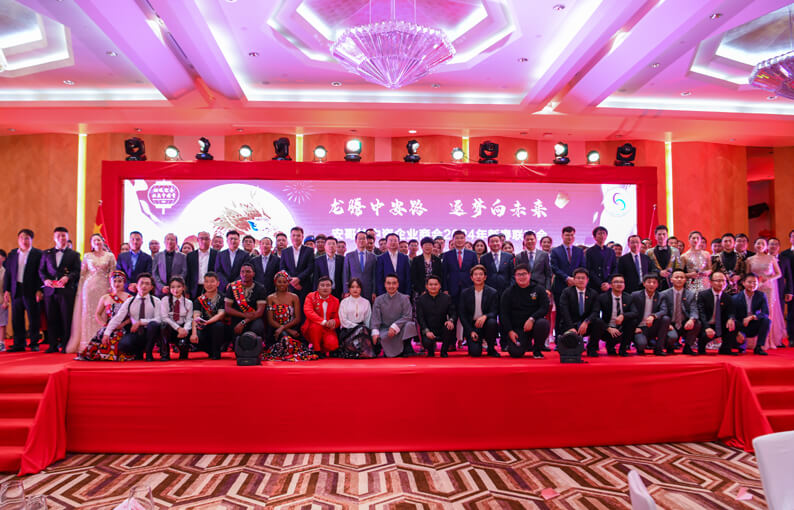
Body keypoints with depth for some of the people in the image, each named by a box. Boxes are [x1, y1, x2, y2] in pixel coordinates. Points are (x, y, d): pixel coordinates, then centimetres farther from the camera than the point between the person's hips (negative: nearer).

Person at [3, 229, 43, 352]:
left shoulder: (38, 254, -1)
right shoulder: (12, 254, 12)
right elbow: (8, 273, 12)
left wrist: (40, 290, -11)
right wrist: (6, 290, 5)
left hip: (31, 291, -4)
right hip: (16, 291, 4)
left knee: (34, 318, 1)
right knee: (17, 319, 7)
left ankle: (34, 343, 10)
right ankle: (19, 344, 15)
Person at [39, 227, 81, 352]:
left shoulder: (74, 254, 9)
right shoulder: (46, 253, 17)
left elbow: (77, 271, 0)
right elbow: (41, 270, 14)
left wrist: (68, 277, -17)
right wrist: (45, 279, -5)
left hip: (67, 290, -3)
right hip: (50, 290, 3)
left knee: (67, 319, -3)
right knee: (51, 319, 5)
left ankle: (66, 345, 2)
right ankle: (53, 345, 12)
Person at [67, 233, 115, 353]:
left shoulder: (110, 256, 6)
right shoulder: (87, 256, 9)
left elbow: (113, 273, 5)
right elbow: (83, 274, 9)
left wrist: (111, 288, -3)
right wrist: (80, 290, 3)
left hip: (104, 287, -1)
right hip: (89, 287, 1)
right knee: (88, 313, -1)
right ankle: (87, 344, 3)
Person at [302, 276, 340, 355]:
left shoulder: (335, 301, 5)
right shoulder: (311, 296, -3)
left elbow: (337, 318, 6)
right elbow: (308, 311, -19)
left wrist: (334, 321, -21)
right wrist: (323, 322, -29)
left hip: (328, 330, 2)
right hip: (311, 329, -1)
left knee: (332, 344, -27)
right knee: (316, 325, -35)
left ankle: (323, 350, 12)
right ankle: (316, 350, -11)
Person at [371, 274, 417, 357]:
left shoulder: (404, 298, 1)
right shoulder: (378, 300, 6)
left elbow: (407, 316, -9)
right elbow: (375, 318, -1)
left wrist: (394, 326, -21)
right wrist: (375, 332, -18)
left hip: (400, 329, 0)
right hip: (385, 329, 1)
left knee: (409, 325, -31)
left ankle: (407, 349, -13)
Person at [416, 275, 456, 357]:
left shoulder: (447, 298, 5)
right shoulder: (421, 299, 2)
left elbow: (453, 313, 0)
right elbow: (420, 318, -4)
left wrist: (451, 320, -25)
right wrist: (426, 331, -19)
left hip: (442, 331, 1)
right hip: (428, 331, -1)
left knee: (450, 326, -31)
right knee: (427, 342, -32)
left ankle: (444, 352, -5)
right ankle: (431, 351, 11)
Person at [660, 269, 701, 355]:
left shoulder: (691, 294, 5)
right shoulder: (664, 294, 1)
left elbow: (694, 311, -7)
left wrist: (692, 319, -31)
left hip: (685, 326, 3)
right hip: (671, 326, -2)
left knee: (697, 323, -29)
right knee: (672, 337, -33)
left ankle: (687, 347, -6)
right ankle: (670, 348, 7)